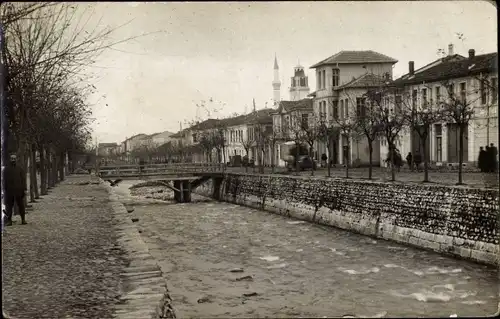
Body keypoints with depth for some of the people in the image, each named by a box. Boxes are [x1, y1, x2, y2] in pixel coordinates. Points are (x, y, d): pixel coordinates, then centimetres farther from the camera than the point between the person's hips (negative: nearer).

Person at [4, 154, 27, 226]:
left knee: (21, 205, 1)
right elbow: (4, 180, 7)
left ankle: (23, 220, 7)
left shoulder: (20, 169, 9)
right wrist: (4, 189, 0)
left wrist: (24, 189, -1)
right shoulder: (6, 169, 9)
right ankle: (9, 220, 6)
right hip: (9, 191, 0)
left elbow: (23, 180, 7)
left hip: (19, 190, 0)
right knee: (9, 206, 1)